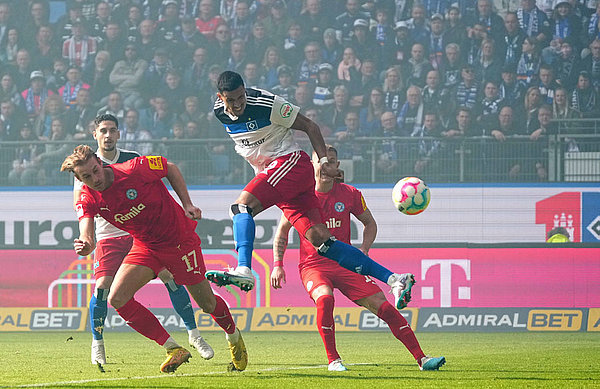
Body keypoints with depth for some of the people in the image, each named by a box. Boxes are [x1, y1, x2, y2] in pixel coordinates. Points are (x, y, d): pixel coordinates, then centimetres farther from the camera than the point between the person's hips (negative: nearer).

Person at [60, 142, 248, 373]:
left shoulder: (135, 170, -25)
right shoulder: (88, 200, -15)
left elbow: (170, 168, -6)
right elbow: (86, 235, -29)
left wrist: (187, 205, -11)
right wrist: (84, 246, -53)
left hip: (179, 239, -4)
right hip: (145, 247, 4)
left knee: (207, 303, 4)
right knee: (117, 299, -17)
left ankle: (234, 338, 39)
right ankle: (173, 349, -9)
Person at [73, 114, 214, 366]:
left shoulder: (133, 159, 5)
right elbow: (79, 204, -8)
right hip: (109, 236, -2)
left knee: (170, 277, -9)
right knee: (103, 286, -17)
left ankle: (194, 335, 3)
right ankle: (97, 345, 4)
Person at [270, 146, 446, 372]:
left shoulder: (350, 194, 0)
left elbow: (369, 223, 17)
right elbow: (283, 229, 11)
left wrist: (364, 248, -1)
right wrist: (277, 265, 3)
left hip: (344, 264, 2)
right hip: (312, 266, -2)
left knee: (382, 304, -9)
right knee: (325, 298, -35)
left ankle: (421, 359, -5)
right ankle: (332, 360, -22)